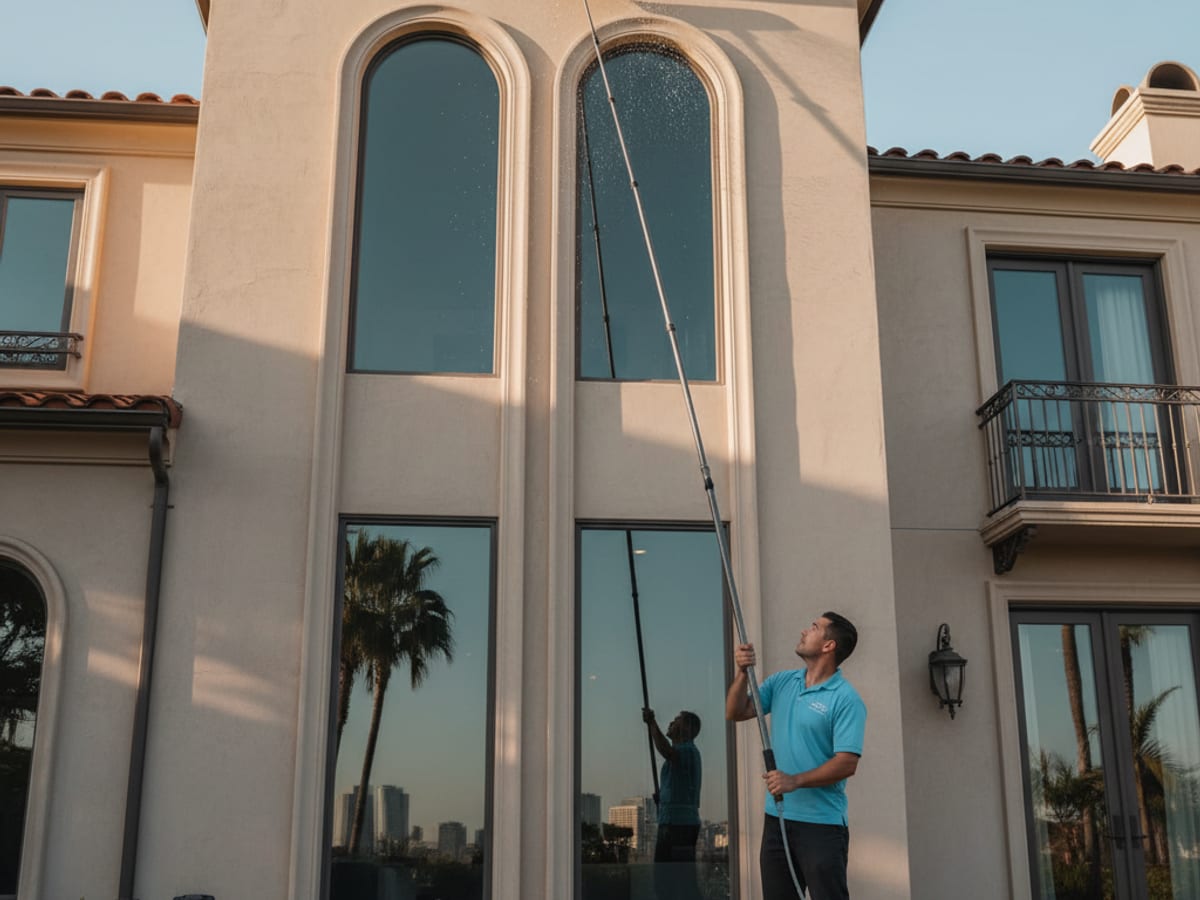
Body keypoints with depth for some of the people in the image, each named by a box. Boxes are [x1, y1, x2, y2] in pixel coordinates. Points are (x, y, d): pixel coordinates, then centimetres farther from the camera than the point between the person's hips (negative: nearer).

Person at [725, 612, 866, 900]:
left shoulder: (846, 700, -12)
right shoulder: (782, 682, 10)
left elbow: (847, 763, -18)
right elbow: (735, 712, 10)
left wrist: (796, 780, -26)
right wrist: (742, 672, -5)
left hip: (821, 823, -7)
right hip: (776, 817, 7)